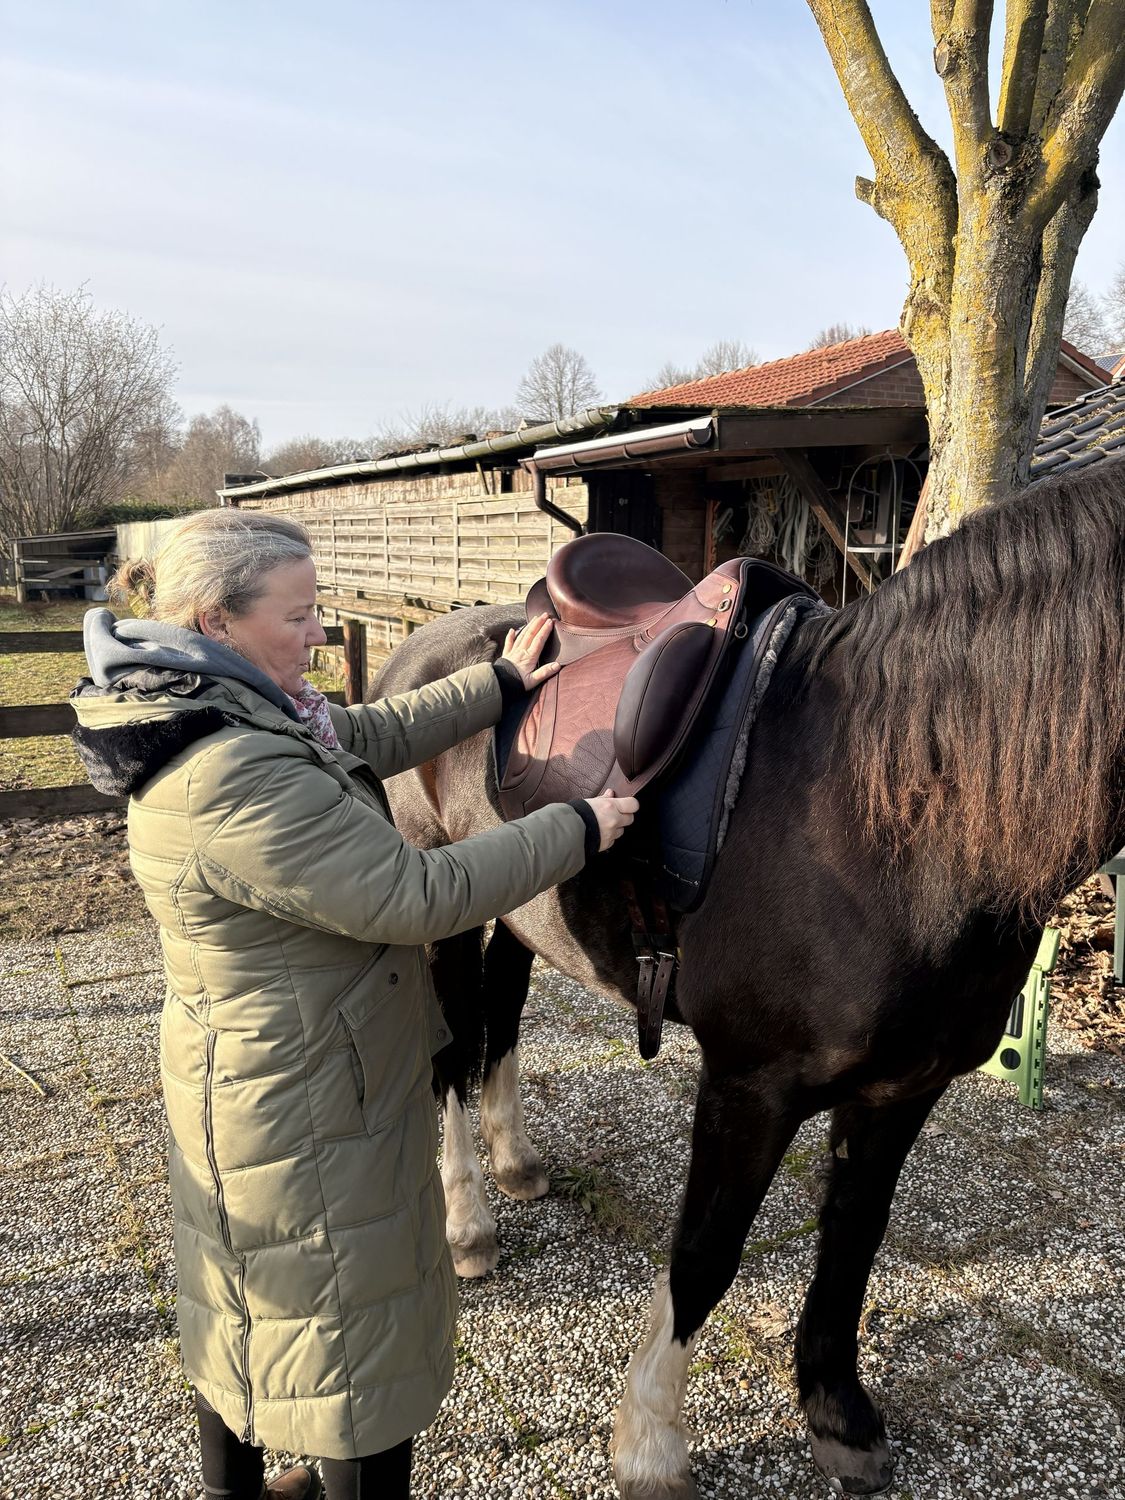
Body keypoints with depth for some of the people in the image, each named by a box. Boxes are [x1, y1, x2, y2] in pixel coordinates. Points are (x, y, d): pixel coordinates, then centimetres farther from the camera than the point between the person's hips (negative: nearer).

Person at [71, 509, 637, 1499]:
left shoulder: (216, 716, 0)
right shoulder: (239, 782, -33)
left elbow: (374, 735, 12)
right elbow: (422, 898, -30)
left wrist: (498, 683, 16)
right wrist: (576, 830, -19)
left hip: (238, 1088, 11)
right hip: (309, 1111, -11)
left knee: (245, 1306, 29)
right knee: (356, 1335, 11)